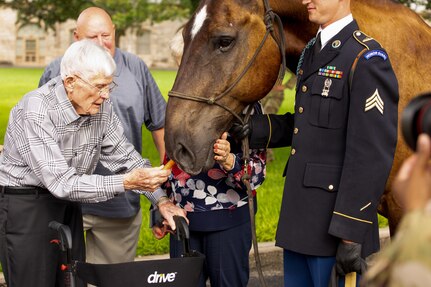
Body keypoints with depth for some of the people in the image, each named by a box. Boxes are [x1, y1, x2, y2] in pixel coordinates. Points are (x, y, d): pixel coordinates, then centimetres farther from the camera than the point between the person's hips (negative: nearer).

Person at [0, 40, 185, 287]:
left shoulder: (101, 107, -6)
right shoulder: (36, 111, -26)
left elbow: (125, 155, 4)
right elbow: (61, 183, -30)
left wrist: (161, 200, -7)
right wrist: (126, 182, -36)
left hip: (68, 204, 7)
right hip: (24, 206, -6)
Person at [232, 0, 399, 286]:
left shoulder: (367, 59, -15)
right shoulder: (312, 52, 13)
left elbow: (372, 154, -19)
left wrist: (350, 234, -21)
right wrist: (257, 128, 1)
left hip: (335, 219, -8)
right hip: (299, 217, 8)